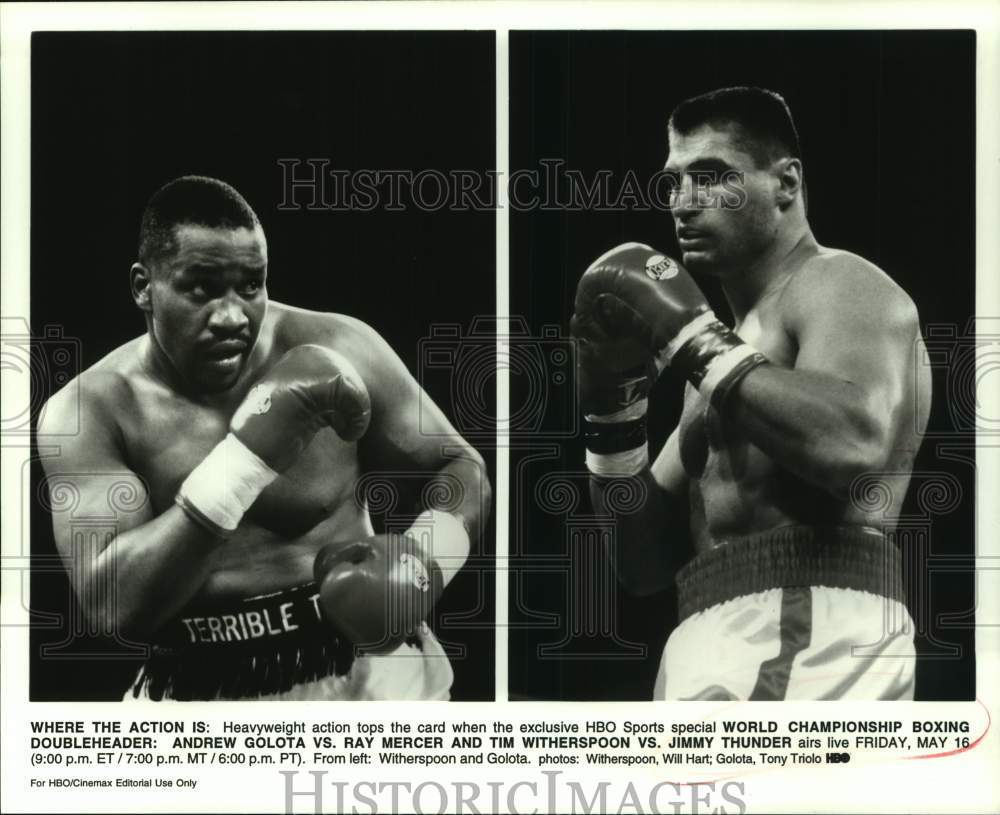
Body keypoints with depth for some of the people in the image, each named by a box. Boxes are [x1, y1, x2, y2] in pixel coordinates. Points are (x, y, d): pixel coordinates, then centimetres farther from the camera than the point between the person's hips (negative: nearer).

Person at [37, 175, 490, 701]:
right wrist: (246, 455, -25)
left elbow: (460, 469, 5)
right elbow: (113, 605, -18)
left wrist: (428, 556, -16)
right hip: (197, 690, 0)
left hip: (364, 666, 1)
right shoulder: (89, 411, -7)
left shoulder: (335, 349, -6)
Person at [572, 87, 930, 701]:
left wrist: (689, 333, -13)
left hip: (805, 634, -9)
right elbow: (646, 564, 20)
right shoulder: (741, 343, 25)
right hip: (717, 646, 9)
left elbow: (856, 443, -24)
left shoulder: (840, 286, 1)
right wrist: (614, 400, 7)